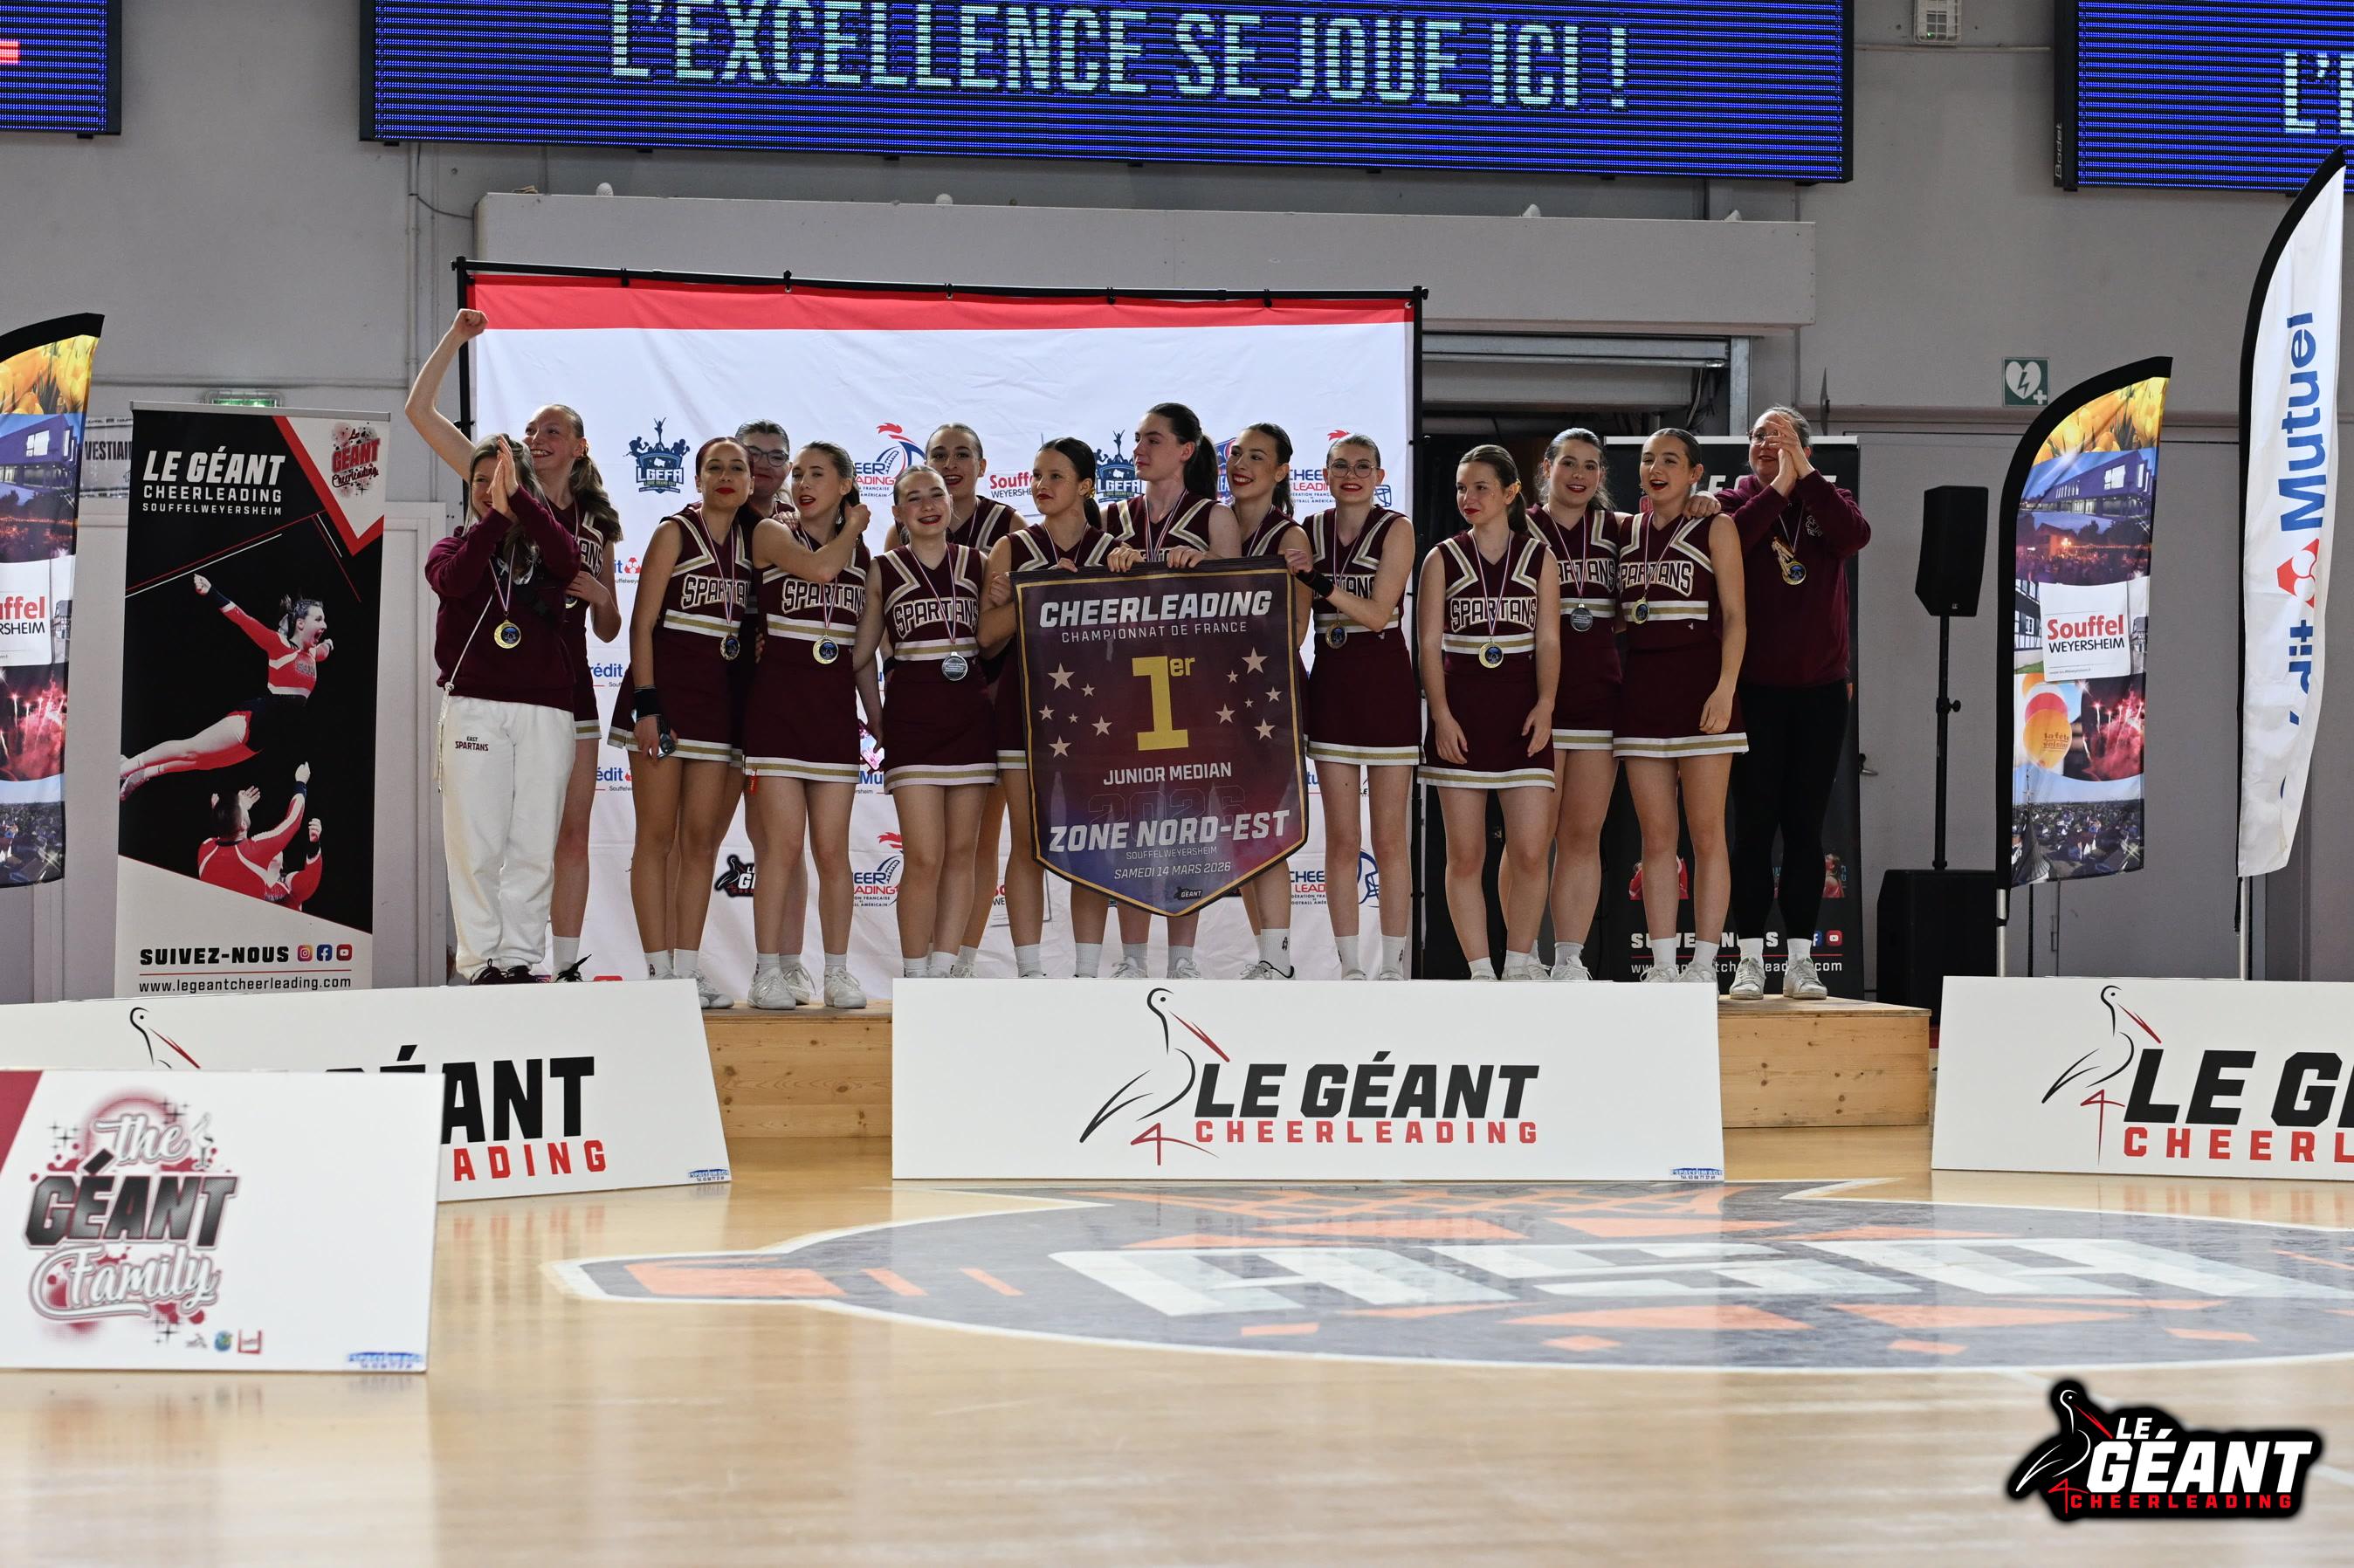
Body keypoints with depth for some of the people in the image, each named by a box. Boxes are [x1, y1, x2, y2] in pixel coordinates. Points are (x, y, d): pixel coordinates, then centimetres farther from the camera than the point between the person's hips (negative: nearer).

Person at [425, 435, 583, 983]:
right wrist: (496, 515, -16)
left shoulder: (543, 544, 14)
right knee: (475, 845, -5)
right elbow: (453, 581, -10)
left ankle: (519, 960, 4)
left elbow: (568, 560, -11)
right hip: (473, 706, -1)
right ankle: (480, 963, -2)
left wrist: (517, 498, -18)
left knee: (534, 847, -1)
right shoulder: (452, 548, 14)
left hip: (546, 711, 1)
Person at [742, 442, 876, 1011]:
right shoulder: (772, 533, 3)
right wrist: (851, 531, 0)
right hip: (777, 701, -3)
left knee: (832, 849, 1)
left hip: (834, 707, 3)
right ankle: (770, 970, -3)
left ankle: (838, 971, 8)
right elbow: (817, 566, -18)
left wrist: (877, 714, 14)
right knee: (783, 844, -8)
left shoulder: (864, 558, 14)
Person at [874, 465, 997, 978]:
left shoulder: (979, 564, 10)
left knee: (960, 853, 3)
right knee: (924, 857, -10)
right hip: (912, 718, -3)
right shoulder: (884, 572, 5)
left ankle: (942, 971, 9)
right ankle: (913, 978, -1)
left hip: (971, 717, 3)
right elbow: (860, 651, 7)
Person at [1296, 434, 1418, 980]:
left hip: (1386, 684, -3)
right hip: (1331, 686, 3)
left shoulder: (1395, 530, -3)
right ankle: (1350, 967, 7)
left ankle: (1393, 966, 6)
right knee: (1341, 840, 3)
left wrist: (1317, 582, -22)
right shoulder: (1309, 533, 8)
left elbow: (1377, 611, -13)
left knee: (1390, 840, 0)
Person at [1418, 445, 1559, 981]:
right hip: (1461, 712, 0)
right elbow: (1430, 644, 2)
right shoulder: (1443, 560, 7)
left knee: (1529, 853, -7)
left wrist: (1545, 705, -8)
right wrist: (1441, 714, -8)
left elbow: (1548, 640, 5)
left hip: (1522, 713, 0)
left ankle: (1520, 964, 7)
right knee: (1465, 856, 0)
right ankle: (1481, 972, 6)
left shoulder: (1538, 557, 8)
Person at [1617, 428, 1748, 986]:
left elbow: (1734, 616, -4)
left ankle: (1704, 964, -1)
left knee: (1706, 833, -3)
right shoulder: (1627, 532, 15)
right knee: (1656, 836, 3)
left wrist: (1725, 688, -14)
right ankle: (1662, 963, 5)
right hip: (1640, 688, 4)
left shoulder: (1715, 528, 2)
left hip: (1700, 684, -4)